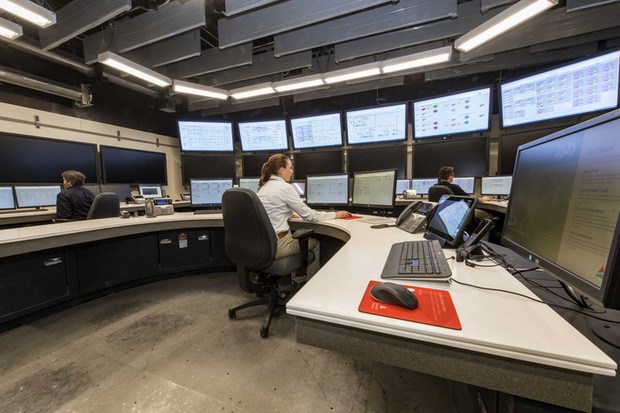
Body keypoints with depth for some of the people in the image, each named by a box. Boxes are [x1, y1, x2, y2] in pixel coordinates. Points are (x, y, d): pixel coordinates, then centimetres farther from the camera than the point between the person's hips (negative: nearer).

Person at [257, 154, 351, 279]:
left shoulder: (264, 187, 9)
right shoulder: (285, 187, -16)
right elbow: (309, 215, -11)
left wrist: (289, 213, 26)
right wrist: (335, 214, 1)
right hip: (275, 245, -8)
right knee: (315, 242, 15)